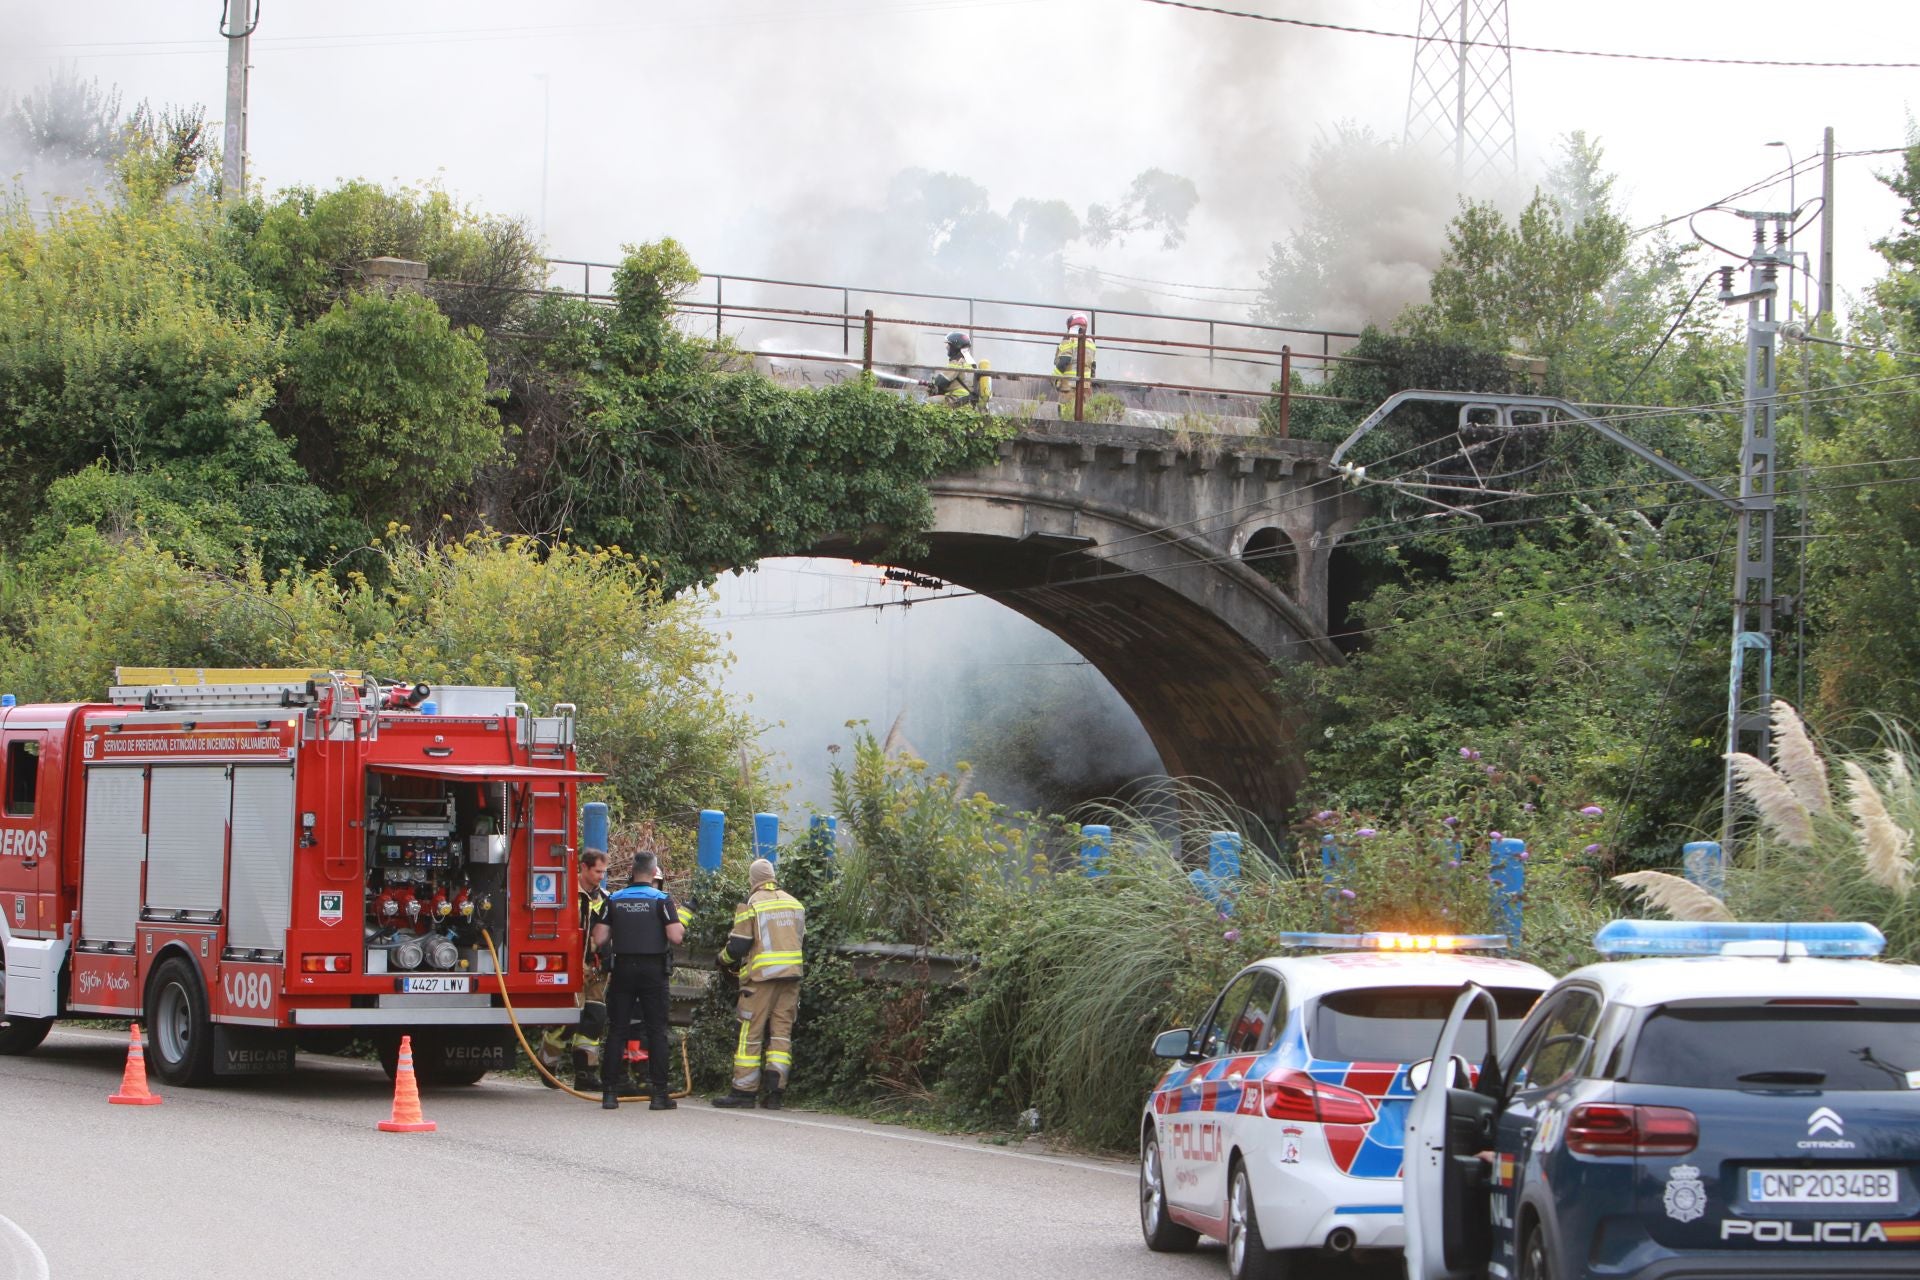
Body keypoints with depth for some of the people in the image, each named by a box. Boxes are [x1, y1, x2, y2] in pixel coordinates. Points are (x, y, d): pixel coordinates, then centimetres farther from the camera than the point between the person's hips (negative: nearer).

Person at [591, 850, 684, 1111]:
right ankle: (659, 1094, 0)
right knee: (656, 1031, 2)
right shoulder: (661, 899, -6)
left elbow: (599, 939, 1)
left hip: (623, 969, 2)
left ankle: (609, 1091, 4)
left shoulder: (614, 900, 3)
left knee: (616, 1031, 6)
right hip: (653, 971, -2)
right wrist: (681, 928, 8)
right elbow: (675, 937, -14)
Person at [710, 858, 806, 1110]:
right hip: (791, 976, 5)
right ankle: (775, 1091, 1)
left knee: (750, 1033, 0)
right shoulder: (795, 903, 12)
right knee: (782, 1032, 6)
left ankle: (744, 1089, -1)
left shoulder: (750, 905, -6)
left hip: (761, 976, -5)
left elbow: (738, 945, -8)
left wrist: (724, 960, 12)